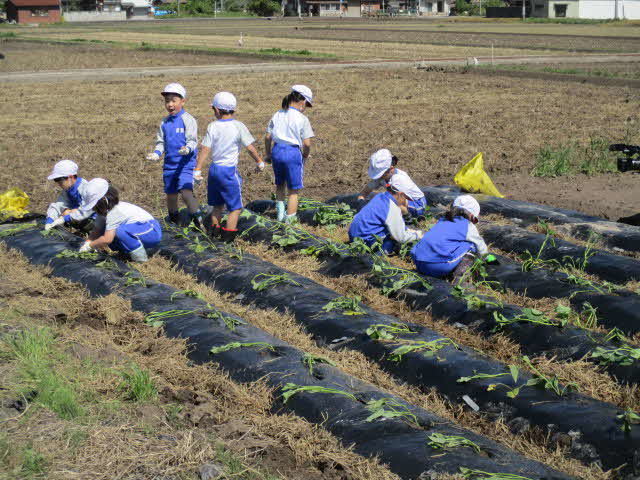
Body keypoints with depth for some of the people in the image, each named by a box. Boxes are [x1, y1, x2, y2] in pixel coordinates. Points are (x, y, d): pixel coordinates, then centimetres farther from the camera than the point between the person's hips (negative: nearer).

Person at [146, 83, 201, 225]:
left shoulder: (188, 120, -7)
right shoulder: (164, 122, 11)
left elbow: (192, 140, -11)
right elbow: (161, 142, 15)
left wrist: (188, 148, -34)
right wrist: (157, 153, -5)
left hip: (186, 164, -6)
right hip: (169, 164, 6)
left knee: (186, 192, -23)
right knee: (170, 195, 14)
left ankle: (198, 220, -11)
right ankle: (173, 223, 32)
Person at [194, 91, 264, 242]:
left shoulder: (212, 127, -3)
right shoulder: (238, 126, -9)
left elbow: (205, 149, -5)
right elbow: (250, 148, -6)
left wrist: (197, 170, -1)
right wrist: (259, 162, 10)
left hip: (214, 169, 4)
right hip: (229, 170, -4)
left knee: (217, 205, 21)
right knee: (235, 207, 5)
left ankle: (215, 230, 31)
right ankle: (228, 235, 2)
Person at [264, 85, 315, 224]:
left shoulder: (277, 115, 3)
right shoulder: (302, 119, -10)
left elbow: (268, 137, 5)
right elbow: (307, 143, -13)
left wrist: (267, 153, 18)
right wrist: (305, 155, 5)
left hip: (277, 151, 5)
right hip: (293, 152, -5)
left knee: (279, 185, 26)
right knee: (293, 190, 10)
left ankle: (280, 213, 28)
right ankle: (289, 218, 12)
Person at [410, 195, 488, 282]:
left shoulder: (441, 221, 26)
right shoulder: (468, 226, 10)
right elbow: (482, 250, 23)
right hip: (441, 266, -7)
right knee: (471, 244, 8)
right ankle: (459, 275, -3)